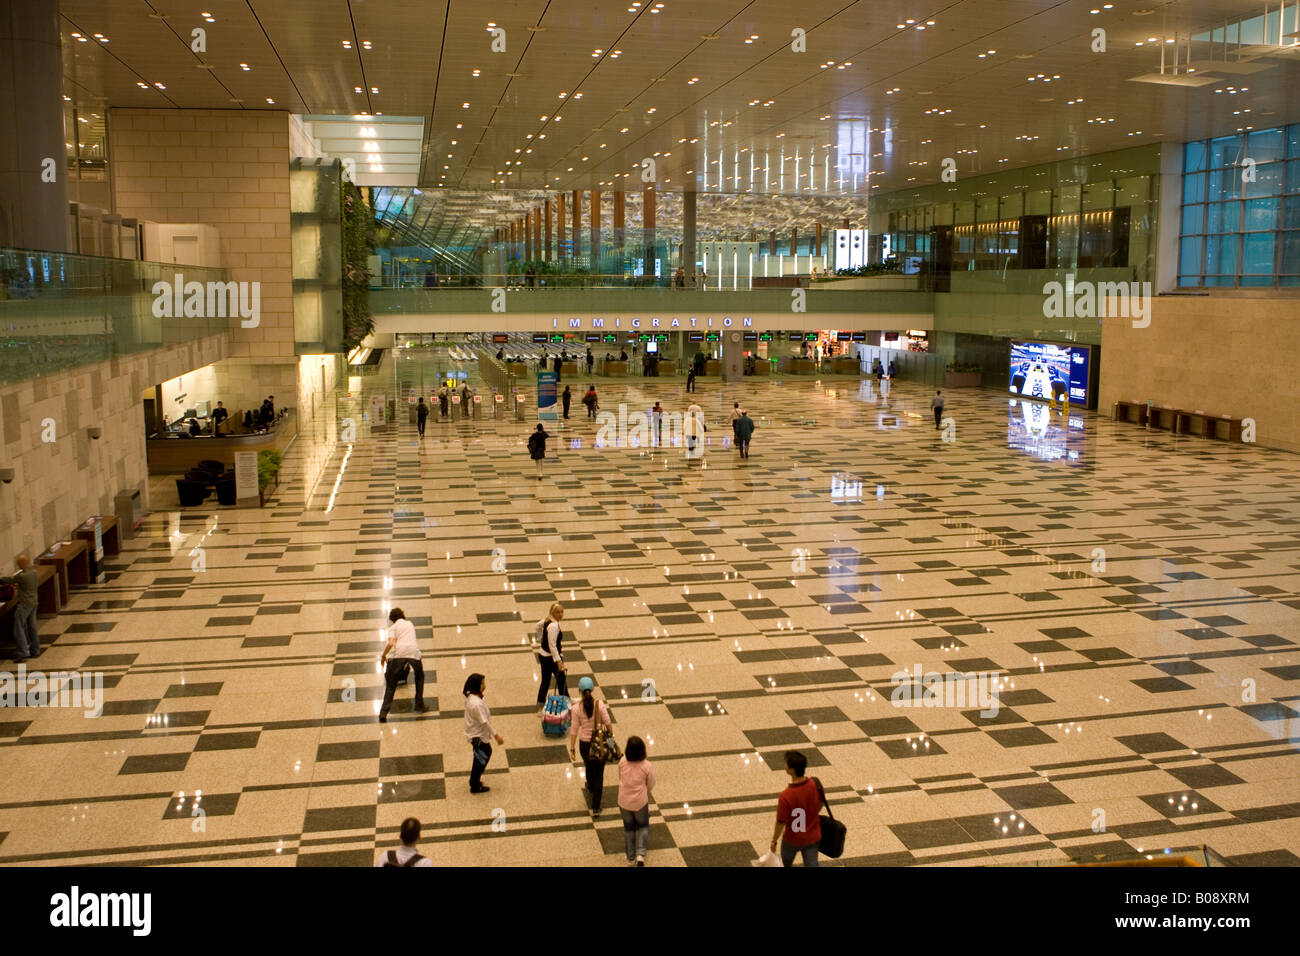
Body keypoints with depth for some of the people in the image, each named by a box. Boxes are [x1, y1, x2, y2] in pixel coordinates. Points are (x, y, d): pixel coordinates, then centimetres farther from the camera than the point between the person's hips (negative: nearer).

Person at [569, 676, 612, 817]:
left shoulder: (577, 708, -14)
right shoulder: (600, 704, -15)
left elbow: (574, 730, -9)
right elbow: (608, 723, -11)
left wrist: (572, 749, -1)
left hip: (584, 743, 1)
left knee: (589, 767, 29)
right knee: (599, 774, 9)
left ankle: (591, 788, 57)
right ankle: (595, 807, 6)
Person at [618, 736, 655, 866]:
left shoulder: (622, 762, -15)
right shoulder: (647, 766, -20)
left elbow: (620, 779, 1)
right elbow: (650, 785, -6)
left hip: (624, 802, 2)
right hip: (640, 802, -2)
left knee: (628, 827, 22)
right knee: (643, 826, 23)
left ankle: (631, 858, 32)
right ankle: (641, 854, 5)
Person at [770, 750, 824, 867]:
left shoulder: (786, 796, -34)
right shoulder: (816, 785, -19)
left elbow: (780, 823, -21)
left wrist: (774, 841, -4)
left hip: (792, 839, -3)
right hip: (813, 837, 3)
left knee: (786, 862, 27)